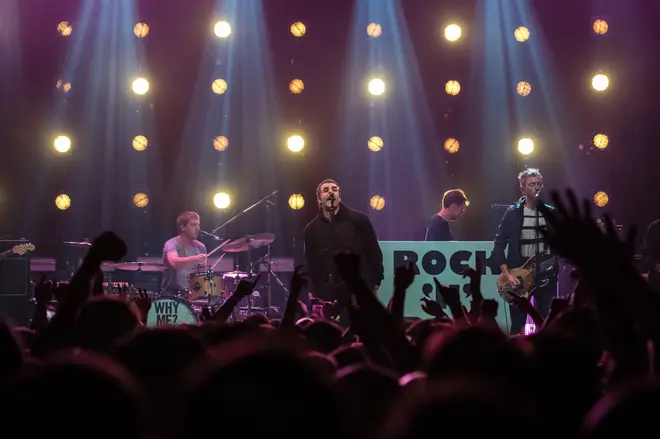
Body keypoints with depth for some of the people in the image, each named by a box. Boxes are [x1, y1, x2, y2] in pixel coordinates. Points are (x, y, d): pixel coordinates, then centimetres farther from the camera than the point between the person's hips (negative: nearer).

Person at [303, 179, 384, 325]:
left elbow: (374, 252, 2)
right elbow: (311, 264, 10)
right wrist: (316, 295, 6)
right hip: (329, 299, 2)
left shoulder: (358, 220, -2)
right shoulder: (312, 229, 6)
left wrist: (375, 284, 0)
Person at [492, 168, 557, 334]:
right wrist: (506, 273, -12)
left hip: (546, 276, 2)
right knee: (517, 325, -1)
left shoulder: (551, 213, 6)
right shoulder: (513, 213, -2)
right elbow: (499, 245, -3)